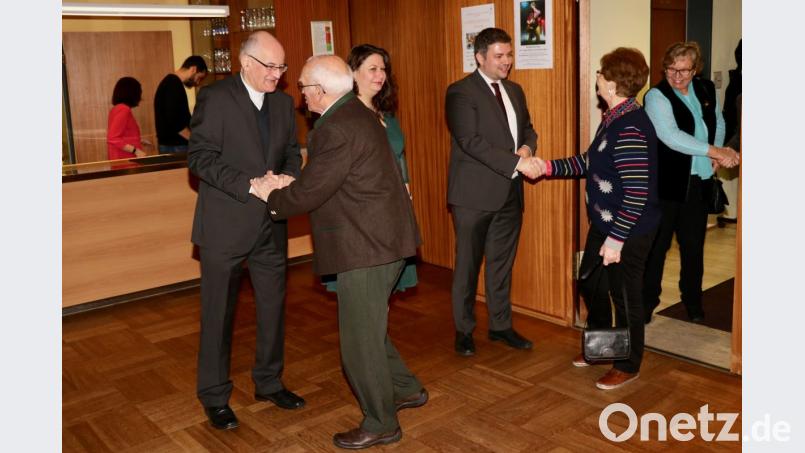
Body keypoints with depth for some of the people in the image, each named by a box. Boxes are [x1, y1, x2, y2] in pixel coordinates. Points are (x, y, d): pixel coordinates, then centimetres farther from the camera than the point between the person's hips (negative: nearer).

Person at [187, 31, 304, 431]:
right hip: (225, 225, -5)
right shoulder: (215, 98, -10)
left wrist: (289, 176, -10)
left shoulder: (283, 102, 8)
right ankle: (214, 396, 24)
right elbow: (199, 156, -15)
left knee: (273, 306, 15)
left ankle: (269, 382, 34)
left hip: (270, 225, 6)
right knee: (218, 313, 7)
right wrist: (249, 184, -25)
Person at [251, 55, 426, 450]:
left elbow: (307, 194, -19)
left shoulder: (338, 129, -21)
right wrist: (284, 186, 3)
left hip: (367, 247, -10)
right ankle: (406, 389, 38)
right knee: (367, 327, 23)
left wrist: (270, 197, 0)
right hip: (380, 240, 10)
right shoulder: (355, 114, 12)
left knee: (360, 339, 4)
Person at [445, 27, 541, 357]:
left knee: (502, 264, 15)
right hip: (474, 194, -6)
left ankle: (500, 325, 29)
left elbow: (528, 129, 20)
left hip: (509, 193, 7)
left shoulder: (515, 91, 14)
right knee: (468, 265, 6)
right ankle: (464, 330, 21)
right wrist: (517, 163, -23)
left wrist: (526, 147, -5)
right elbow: (471, 141, -20)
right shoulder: (460, 92, -10)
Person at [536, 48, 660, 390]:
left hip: (628, 232, -10)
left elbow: (637, 192, -27)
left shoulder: (630, 127, -25)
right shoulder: (613, 118, 5)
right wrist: (549, 167, 9)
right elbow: (590, 162, 15)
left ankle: (628, 365, 28)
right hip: (604, 224, 10)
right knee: (591, 283, 22)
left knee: (625, 296, 7)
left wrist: (617, 238, -23)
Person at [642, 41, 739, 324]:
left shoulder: (707, 90, 7)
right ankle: (647, 301, 17)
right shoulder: (656, 96, -11)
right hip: (666, 183, -5)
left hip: (698, 182, 5)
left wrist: (718, 153, 4)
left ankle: (693, 302, 29)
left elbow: (718, 123, 23)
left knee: (693, 245, 14)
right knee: (657, 244, 4)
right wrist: (717, 152, -24)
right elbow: (671, 137, -23)